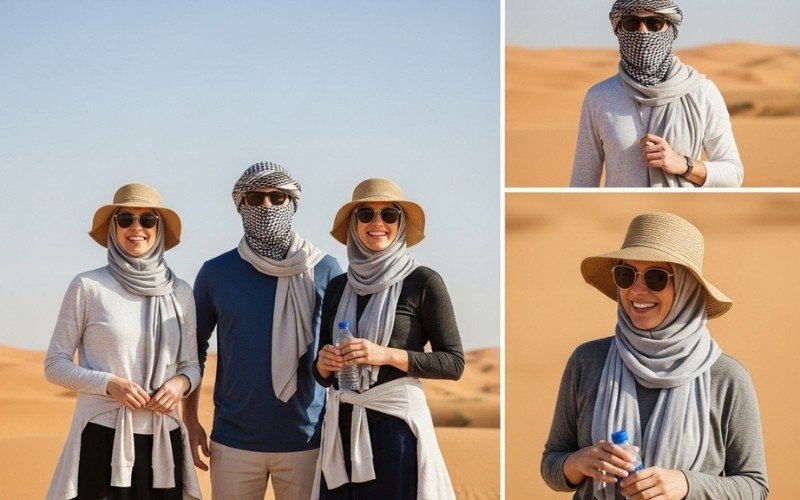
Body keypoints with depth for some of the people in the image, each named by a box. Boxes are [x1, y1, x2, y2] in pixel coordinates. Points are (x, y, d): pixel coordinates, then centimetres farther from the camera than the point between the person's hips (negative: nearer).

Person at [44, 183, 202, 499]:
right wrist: (109, 384, -15)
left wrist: (181, 383, -7)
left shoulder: (180, 293, 8)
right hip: (101, 438, -3)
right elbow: (55, 365, 0)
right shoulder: (87, 287, -2)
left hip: (162, 442, 3)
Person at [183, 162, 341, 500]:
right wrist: (190, 420, 5)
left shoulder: (324, 271, 1)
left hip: (307, 439, -1)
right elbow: (194, 348, 11)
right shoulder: (216, 273, 3)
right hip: (234, 443, 1)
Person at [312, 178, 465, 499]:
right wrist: (323, 363, -7)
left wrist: (387, 355, -15)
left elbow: (454, 363, -5)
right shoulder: (337, 287, 11)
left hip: (396, 424, -4)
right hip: (341, 426, 4)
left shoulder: (423, 282, -3)